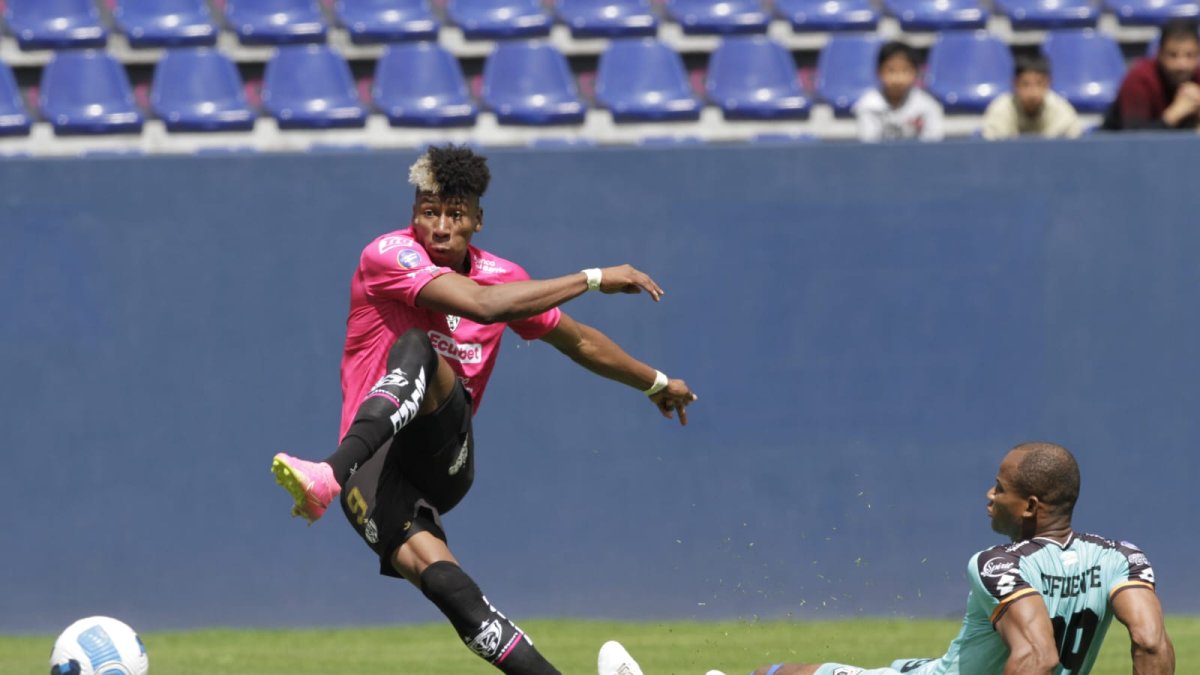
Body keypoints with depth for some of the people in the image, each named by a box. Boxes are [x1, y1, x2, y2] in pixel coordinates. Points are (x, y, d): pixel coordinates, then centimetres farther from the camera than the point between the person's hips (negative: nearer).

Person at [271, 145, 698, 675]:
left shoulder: (501, 276, 13)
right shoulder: (388, 255, -4)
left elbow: (578, 341, 33)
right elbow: (481, 304, -20)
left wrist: (656, 383, 46)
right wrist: (594, 279, -14)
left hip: (443, 452, 2)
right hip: (375, 464, -2)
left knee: (417, 347, -31)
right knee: (427, 562, -33)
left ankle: (330, 476, -53)